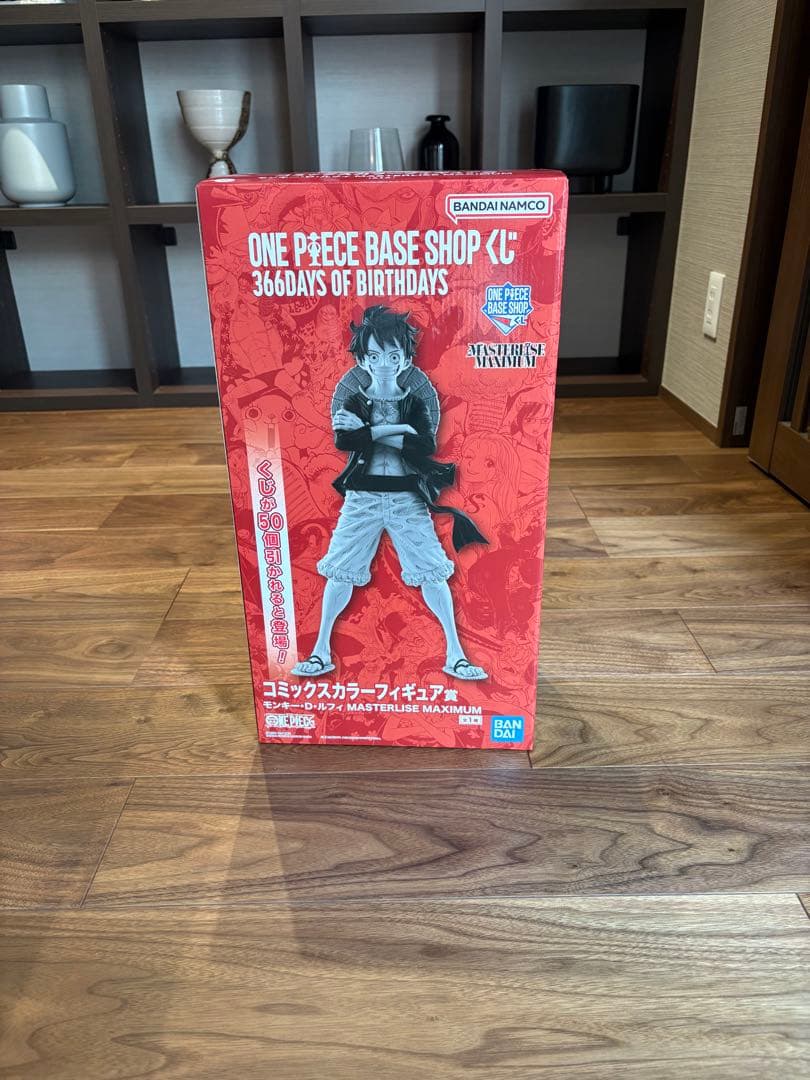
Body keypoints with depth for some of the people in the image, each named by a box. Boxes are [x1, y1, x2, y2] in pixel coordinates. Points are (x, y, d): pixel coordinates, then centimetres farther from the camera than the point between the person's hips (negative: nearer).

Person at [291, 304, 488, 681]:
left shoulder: (415, 403, 0)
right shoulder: (352, 402, 0)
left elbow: (426, 447, -17)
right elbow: (343, 441, -20)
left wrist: (367, 430, -19)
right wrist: (396, 430, -24)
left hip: (407, 498, 0)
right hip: (362, 497, 1)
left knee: (432, 573, 0)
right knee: (341, 572, 4)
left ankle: (455, 652, 14)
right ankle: (321, 649, 22)